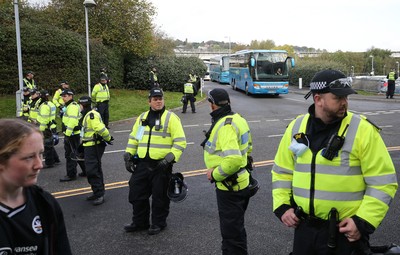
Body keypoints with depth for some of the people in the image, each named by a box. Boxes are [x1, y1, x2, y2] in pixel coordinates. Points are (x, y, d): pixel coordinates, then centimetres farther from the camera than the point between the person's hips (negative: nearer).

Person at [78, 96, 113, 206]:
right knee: (93, 169, 17)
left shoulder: (91, 115, -20)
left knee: (92, 170, -10)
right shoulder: (87, 115, 15)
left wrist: (108, 138, -17)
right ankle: (97, 192, 27)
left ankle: (99, 194, -4)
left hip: (94, 147, -11)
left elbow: (101, 129, -30)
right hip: (90, 146, 11)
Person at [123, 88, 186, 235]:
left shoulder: (171, 118, -5)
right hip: (142, 164, 6)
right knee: (136, 194, 11)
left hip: (161, 165, -5)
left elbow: (180, 142, -10)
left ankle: (158, 223, 25)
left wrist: (169, 158, -19)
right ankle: (139, 222, 29)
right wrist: (128, 155, 8)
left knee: (160, 196, 6)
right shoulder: (142, 117, 12)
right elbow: (133, 138, 19)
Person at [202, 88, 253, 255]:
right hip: (241, 181, 10)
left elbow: (233, 160, -36)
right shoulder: (238, 119, 5)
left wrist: (215, 174, -20)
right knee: (237, 227, 26)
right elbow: (248, 146, 19)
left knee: (231, 232, 3)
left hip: (229, 187, -10)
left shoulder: (225, 126, -25)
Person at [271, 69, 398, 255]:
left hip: (346, 231, -3)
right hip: (304, 227, 4)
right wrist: (282, 206, 1)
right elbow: (282, 172, 11)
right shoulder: (296, 127, 1)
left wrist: (364, 221, -14)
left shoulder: (363, 130, -10)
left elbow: (383, 182, -8)